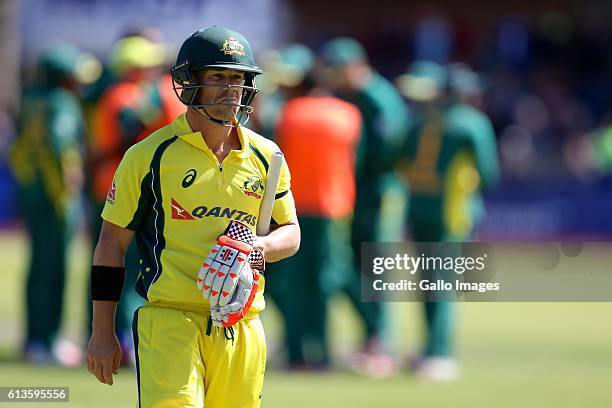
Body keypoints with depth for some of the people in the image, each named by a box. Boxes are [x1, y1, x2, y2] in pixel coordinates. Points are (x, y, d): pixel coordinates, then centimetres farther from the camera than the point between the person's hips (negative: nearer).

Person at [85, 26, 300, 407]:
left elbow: (291, 232, 20)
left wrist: (257, 248, -6)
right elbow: (113, 242, 3)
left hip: (241, 329, 4)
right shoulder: (149, 156, 0)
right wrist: (102, 334, 2)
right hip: (169, 321, -4)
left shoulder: (265, 157, 11)